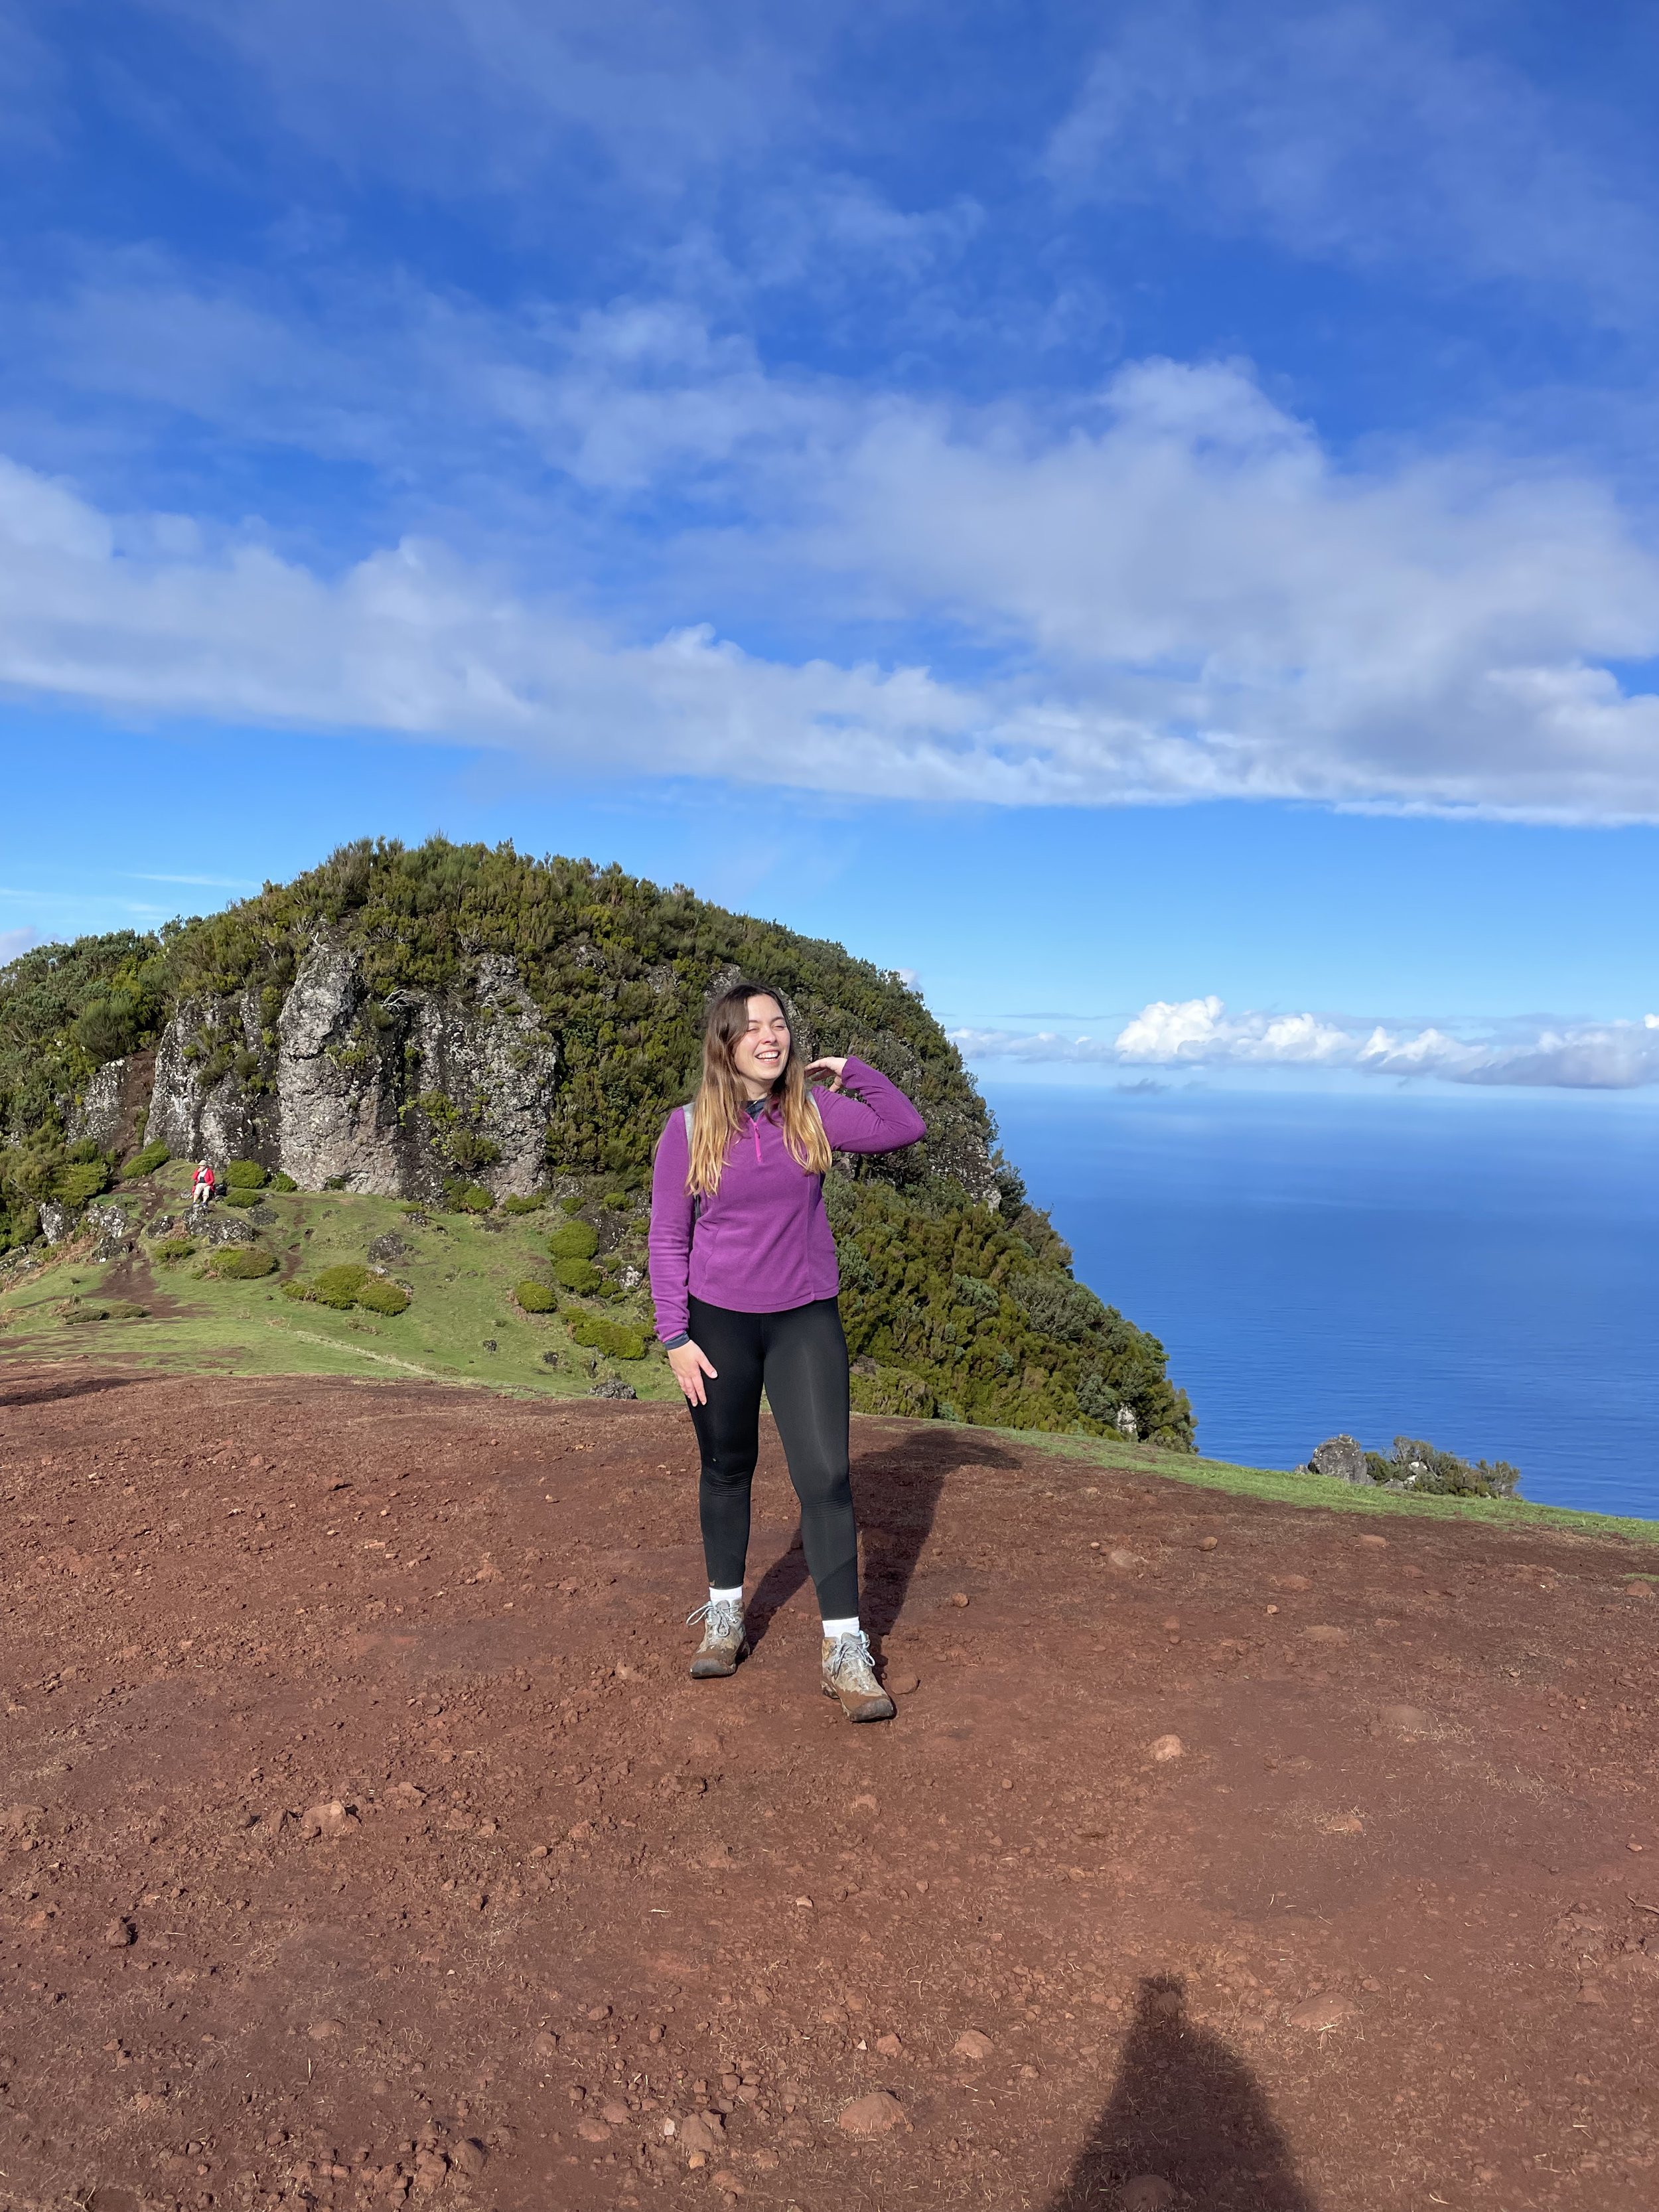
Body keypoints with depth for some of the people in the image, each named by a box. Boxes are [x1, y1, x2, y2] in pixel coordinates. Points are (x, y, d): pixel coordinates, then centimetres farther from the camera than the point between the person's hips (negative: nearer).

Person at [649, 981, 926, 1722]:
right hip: (719, 1324, 0)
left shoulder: (813, 1113, -1)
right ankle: (725, 1618, 35)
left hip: (806, 1320, 1)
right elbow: (667, 1239, -4)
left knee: (825, 1475, -7)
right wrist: (675, 1337, -8)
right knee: (726, 1471, 15)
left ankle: (846, 1652, 0)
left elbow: (905, 1127, 6)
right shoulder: (689, 1128, -7)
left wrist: (851, 1071, -2)